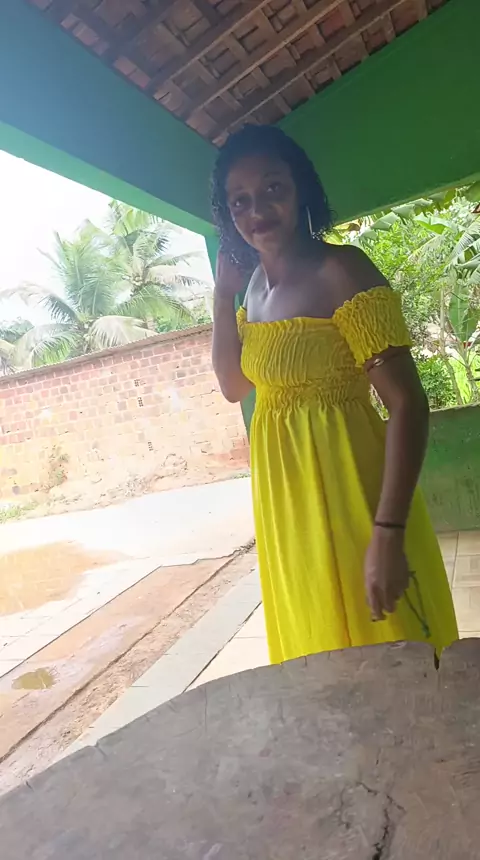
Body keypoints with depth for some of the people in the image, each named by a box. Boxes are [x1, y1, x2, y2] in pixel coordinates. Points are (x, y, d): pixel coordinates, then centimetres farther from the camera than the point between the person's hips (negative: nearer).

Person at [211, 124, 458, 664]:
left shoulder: (339, 270, -15)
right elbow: (233, 385, 13)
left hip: (345, 487, -7)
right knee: (320, 651, 23)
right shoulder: (255, 284, 9)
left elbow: (407, 403, -19)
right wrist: (223, 291, 3)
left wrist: (388, 534, -25)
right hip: (286, 497, 7)